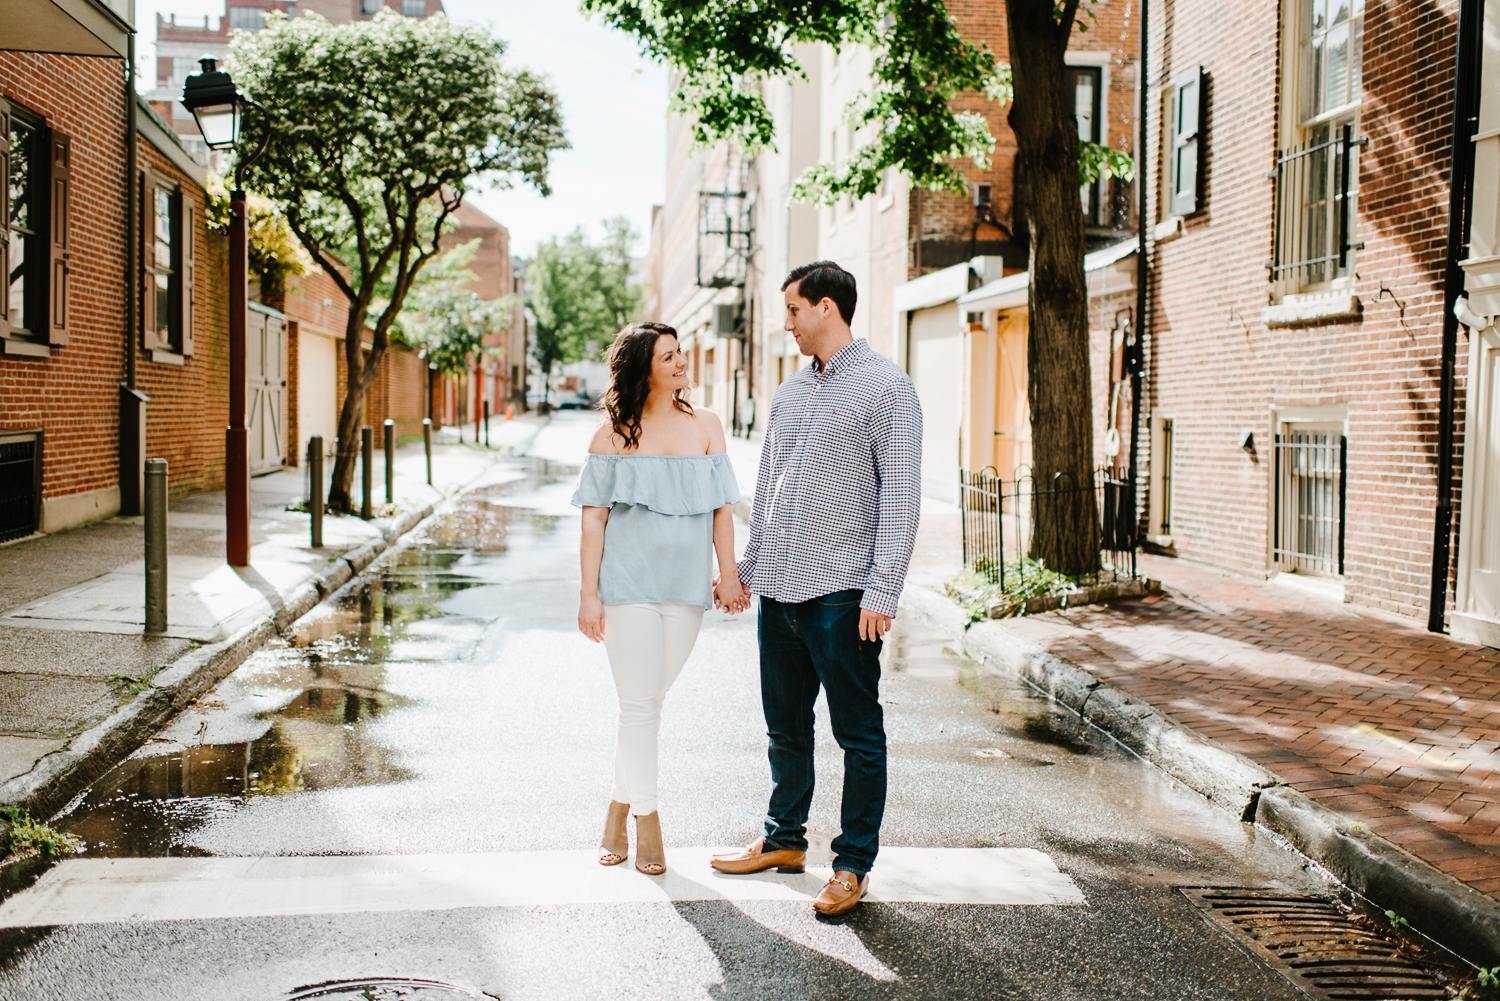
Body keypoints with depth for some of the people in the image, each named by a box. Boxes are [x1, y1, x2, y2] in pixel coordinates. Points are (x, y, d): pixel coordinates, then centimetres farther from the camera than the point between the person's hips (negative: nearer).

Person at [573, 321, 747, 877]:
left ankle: (620, 805, 24)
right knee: (640, 705, -4)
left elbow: (722, 508, 7)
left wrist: (728, 574, -2)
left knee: (647, 703, 9)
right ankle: (646, 821, 8)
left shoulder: (705, 426, 8)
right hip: (628, 583, -3)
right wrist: (588, 592, -6)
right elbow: (593, 518, -1)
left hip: (686, 584, 3)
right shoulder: (613, 434, 0)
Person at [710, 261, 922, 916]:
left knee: (858, 733, 2)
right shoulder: (789, 393, 16)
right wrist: (746, 567, 18)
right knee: (786, 726, 16)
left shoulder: (886, 390, -6)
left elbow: (900, 498, -10)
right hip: (780, 588, 7)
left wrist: (881, 592, -15)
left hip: (841, 591, -7)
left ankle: (853, 864, 11)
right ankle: (784, 840, 30)